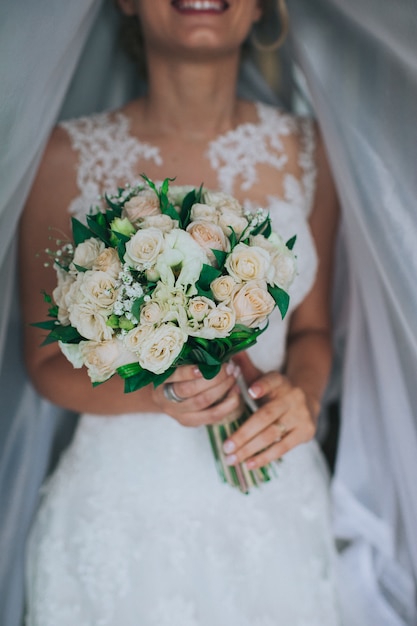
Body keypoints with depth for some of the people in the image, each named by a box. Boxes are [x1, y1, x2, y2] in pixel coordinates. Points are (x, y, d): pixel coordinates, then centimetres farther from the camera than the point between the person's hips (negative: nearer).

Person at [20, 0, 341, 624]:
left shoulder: (304, 150, -3)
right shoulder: (68, 157, -11)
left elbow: (312, 328, 7)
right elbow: (47, 361, -4)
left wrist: (303, 391, -15)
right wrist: (153, 392, -22)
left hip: (275, 502, 3)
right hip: (123, 510, -2)